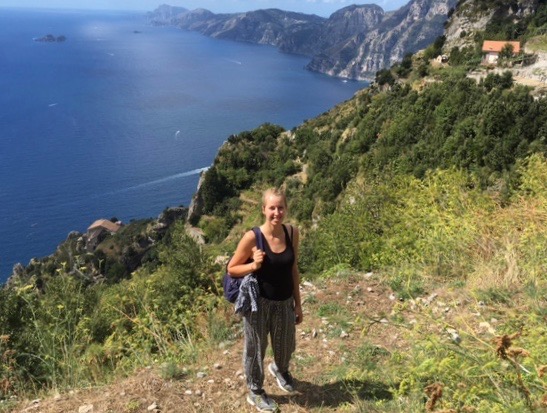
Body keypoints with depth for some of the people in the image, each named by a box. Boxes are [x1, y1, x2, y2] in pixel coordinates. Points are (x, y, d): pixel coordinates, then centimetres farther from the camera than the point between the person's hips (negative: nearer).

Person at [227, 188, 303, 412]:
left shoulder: (292, 232, -7)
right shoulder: (252, 238, -20)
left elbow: (293, 269, 4)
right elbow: (232, 269, -8)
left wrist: (298, 303, 8)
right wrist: (253, 265, -27)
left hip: (284, 302, 4)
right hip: (258, 303, -4)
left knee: (286, 345, 25)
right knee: (256, 348, 16)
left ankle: (279, 369, 60)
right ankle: (255, 392, 43)